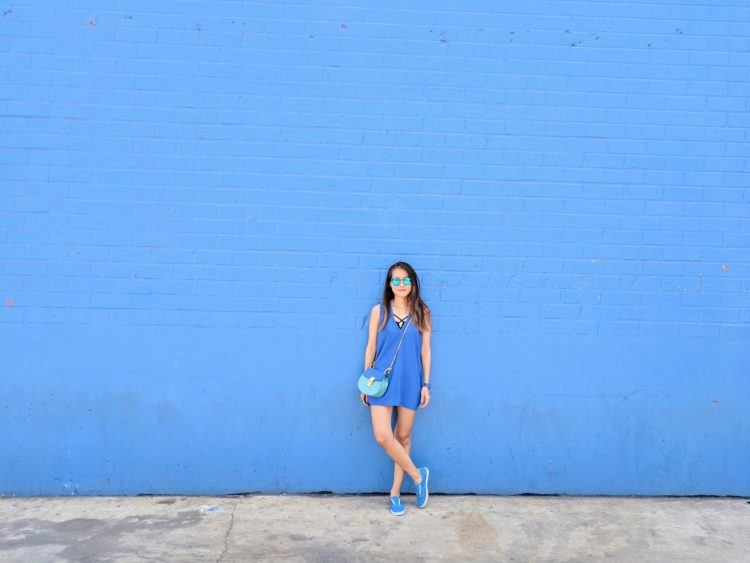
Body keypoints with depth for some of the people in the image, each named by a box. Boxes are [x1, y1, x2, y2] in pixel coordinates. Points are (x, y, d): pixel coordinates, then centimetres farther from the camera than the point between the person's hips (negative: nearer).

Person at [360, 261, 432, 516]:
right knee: (383, 436, -12)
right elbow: (370, 347, 4)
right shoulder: (379, 311, 0)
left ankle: (395, 491, 22)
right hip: (382, 381, 0)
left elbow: (425, 350, 4)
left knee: (403, 437, 8)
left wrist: (426, 384, 1)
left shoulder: (421, 313, 2)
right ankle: (418, 475, 9)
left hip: (410, 382, 1)